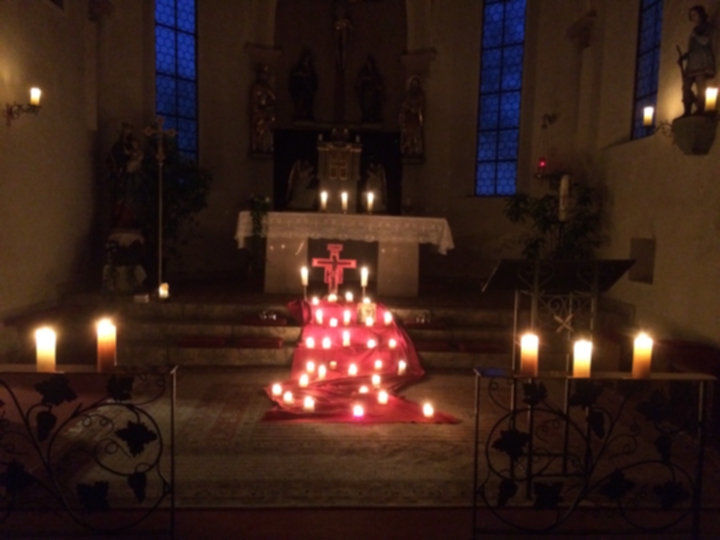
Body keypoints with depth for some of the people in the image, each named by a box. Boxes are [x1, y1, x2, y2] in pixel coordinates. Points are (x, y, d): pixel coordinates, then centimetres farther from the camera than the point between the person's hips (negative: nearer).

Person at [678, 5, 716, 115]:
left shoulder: (707, 27, 6)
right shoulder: (696, 30, 26)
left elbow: (705, 41, -9)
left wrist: (695, 35, 4)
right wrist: (683, 57, 9)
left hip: (703, 61, -7)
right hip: (692, 62, 7)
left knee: (700, 86, -15)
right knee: (686, 86, -5)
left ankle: (700, 110, -21)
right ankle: (688, 112, -8)